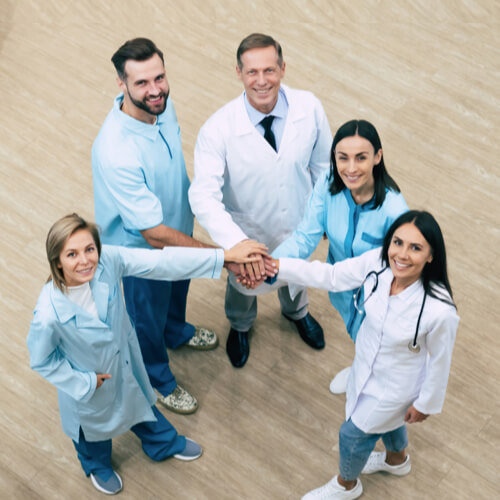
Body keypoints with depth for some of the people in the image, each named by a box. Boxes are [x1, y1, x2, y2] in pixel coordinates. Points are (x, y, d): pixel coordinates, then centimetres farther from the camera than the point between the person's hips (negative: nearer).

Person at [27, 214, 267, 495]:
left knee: (139, 403, 34)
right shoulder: (49, 315, -41)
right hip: (86, 381, -3)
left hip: (125, 362, 3)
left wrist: (227, 256, -34)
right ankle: (98, 466, 67)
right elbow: (42, 361, -22)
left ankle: (165, 444, 67)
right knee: (94, 424, 30)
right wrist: (84, 384, -16)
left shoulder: (108, 261, -33)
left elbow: (161, 262, -32)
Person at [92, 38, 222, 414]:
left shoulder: (162, 104, -19)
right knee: (148, 316, 23)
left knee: (178, 287, 35)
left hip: (178, 224, 7)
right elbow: (154, 235, -38)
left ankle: (177, 332, 68)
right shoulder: (115, 153, -43)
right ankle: (158, 378, 52)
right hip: (142, 248, -6)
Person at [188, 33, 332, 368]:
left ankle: (296, 312, 71)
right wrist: (237, 245, -53)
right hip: (248, 233, -2)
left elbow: (323, 164, -8)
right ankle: (240, 326, 66)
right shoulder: (218, 130, -33)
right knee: (243, 284, 29)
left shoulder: (309, 108, -24)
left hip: (299, 226, 3)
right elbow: (203, 197, -39)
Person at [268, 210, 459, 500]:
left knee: (353, 435, 19)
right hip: (367, 365, 5)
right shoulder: (378, 262, -28)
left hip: (395, 386, -5)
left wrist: (427, 403, -6)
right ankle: (397, 460, 69)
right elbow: (331, 276, -15)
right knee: (386, 418, 34)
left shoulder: (440, 311, -39)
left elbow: (439, 360, -22)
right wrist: (274, 266, -23)